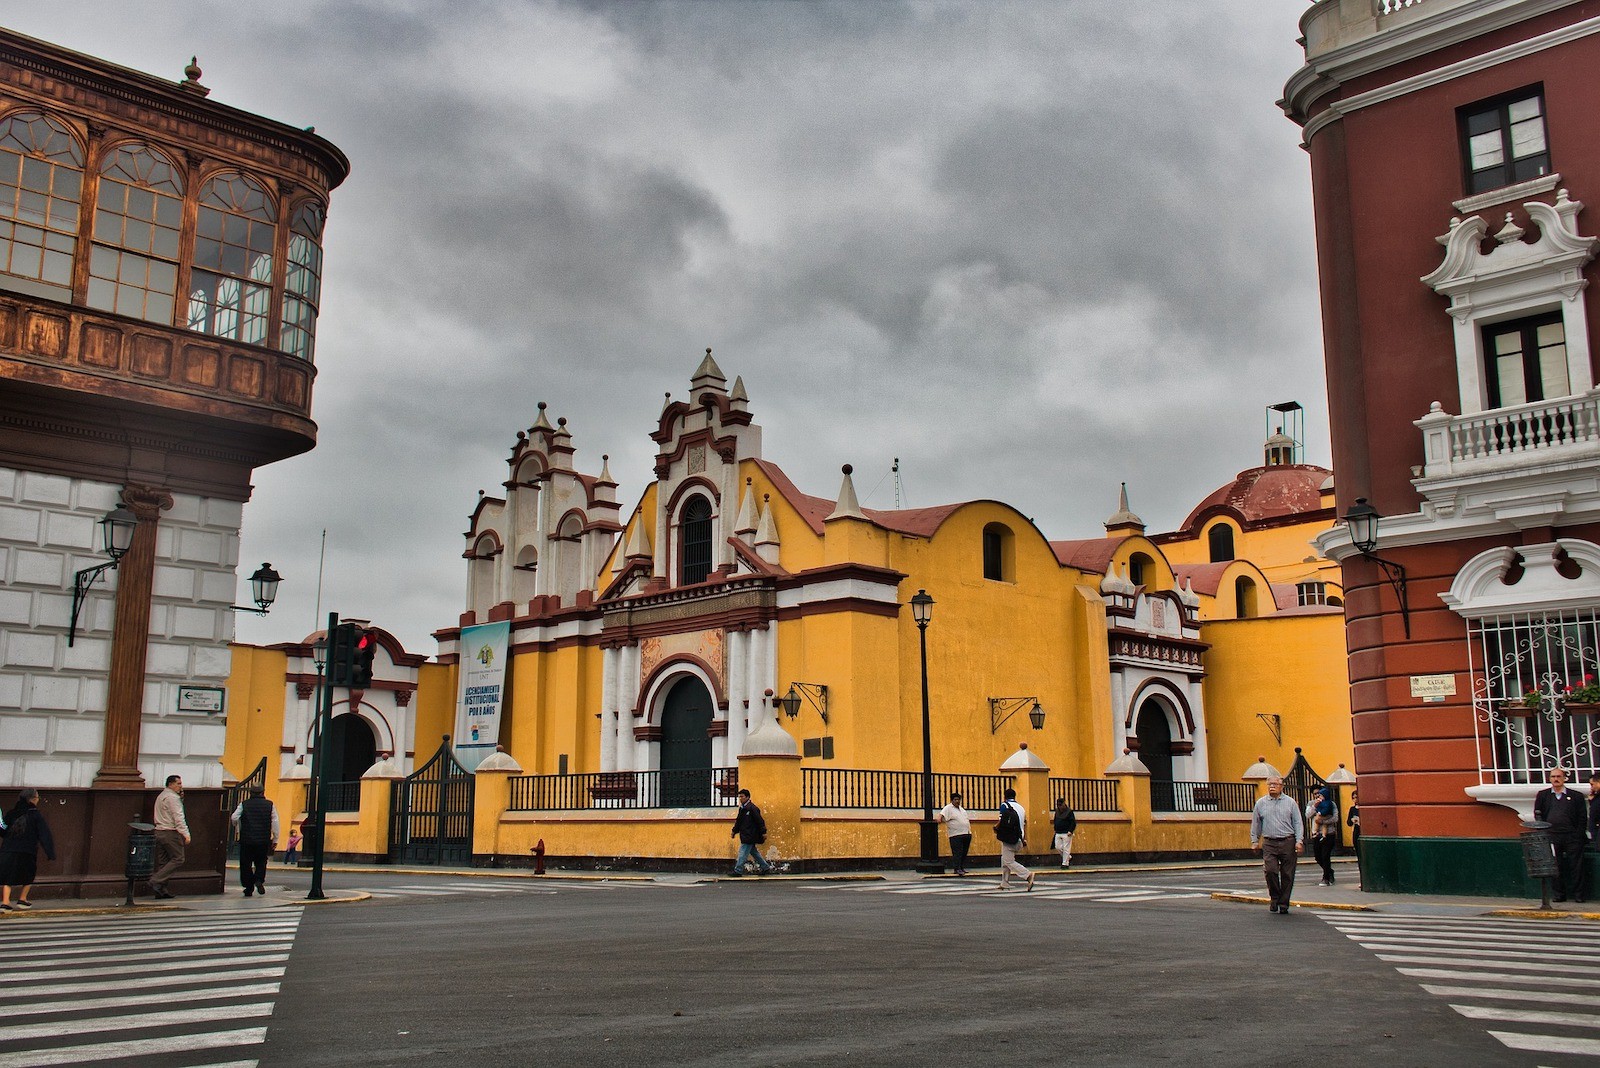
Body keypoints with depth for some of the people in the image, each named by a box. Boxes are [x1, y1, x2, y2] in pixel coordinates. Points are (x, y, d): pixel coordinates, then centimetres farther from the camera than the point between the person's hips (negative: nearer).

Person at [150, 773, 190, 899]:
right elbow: (178, 818, -17)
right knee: (178, 859, -6)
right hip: (170, 833, -10)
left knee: (162, 862, 8)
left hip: (159, 831, 10)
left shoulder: (161, 797, 20)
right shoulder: (172, 798, -11)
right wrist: (186, 834, -17)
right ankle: (156, 881, -14)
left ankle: (161, 890, 7)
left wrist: (180, 799, 11)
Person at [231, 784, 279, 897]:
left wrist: (237, 828, 17)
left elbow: (234, 818, -5)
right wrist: (275, 839, 7)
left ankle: (249, 887, 9)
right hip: (263, 840, 1)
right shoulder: (270, 805, 3)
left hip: (246, 840, -1)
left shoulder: (244, 804, 2)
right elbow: (275, 822, 2)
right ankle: (259, 880, -8)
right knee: (261, 862, 15)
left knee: (246, 863, 9)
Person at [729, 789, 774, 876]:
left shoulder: (752, 808, -15)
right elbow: (738, 821, 23)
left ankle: (738, 870, -4)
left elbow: (760, 820, -16)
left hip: (750, 835, -10)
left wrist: (763, 832, -17)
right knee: (754, 852, 15)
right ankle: (766, 868, 22)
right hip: (745, 835, 10)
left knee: (743, 852, -8)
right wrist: (734, 831, 21)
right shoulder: (742, 808, 13)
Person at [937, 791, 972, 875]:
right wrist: (940, 819, -39)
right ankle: (957, 869, -7)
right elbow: (942, 814, -19)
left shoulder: (962, 809, 21)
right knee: (957, 853, -9)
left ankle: (962, 867, 18)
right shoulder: (948, 808, -3)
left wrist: (970, 831, 23)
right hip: (956, 835, -7)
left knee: (964, 852, 10)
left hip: (967, 834, 8)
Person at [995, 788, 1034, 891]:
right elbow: (1025, 823, 13)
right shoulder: (1020, 807, 14)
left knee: (1009, 862, -5)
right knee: (1005, 860, 20)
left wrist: (995, 828, 5)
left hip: (1009, 839, -7)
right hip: (1018, 840, 7)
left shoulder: (1004, 806, -5)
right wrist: (1025, 839, 16)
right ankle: (1005, 883, 21)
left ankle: (1028, 875, -22)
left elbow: (1001, 822, -14)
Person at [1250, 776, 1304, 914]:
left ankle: (1283, 904, 11)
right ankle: (1275, 898, 7)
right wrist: (1254, 841, 12)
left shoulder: (1290, 802, 6)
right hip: (1269, 843, 0)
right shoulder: (1260, 804, 9)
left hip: (1288, 842, 0)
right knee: (1271, 870, -15)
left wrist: (1299, 841, -4)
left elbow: (1298, 823, 6)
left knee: (1287, 875, 1)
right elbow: (1255, 824, 16)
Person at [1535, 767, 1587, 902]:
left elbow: (1583, 818, 5)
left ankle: (1578, 894, 6)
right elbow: (1538, 815, 10)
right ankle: (1559, 894, 9)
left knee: (1576, 865, -1)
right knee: (1556, 867, 3)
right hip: (1552, 837, 1)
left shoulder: (1576, 796, 7)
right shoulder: (1543, 795, 11)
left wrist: (1578, 834, -5)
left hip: (1572, 837, -1)